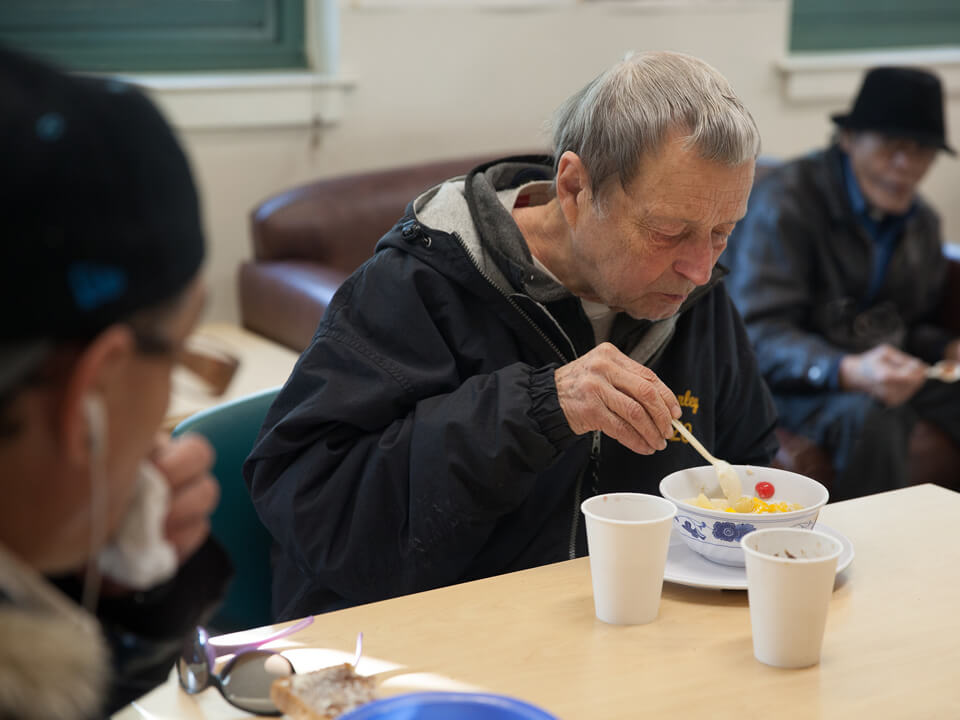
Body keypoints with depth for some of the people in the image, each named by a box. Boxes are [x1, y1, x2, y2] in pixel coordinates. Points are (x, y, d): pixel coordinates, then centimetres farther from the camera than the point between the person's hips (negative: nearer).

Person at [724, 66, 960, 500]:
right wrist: (849, 372, -38)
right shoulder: (785, 201, -13)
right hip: (790, 383, -7)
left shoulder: (921, 222, 12)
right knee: (867, 417, -38)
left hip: (881, 377, 7)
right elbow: (757, 336, -22)